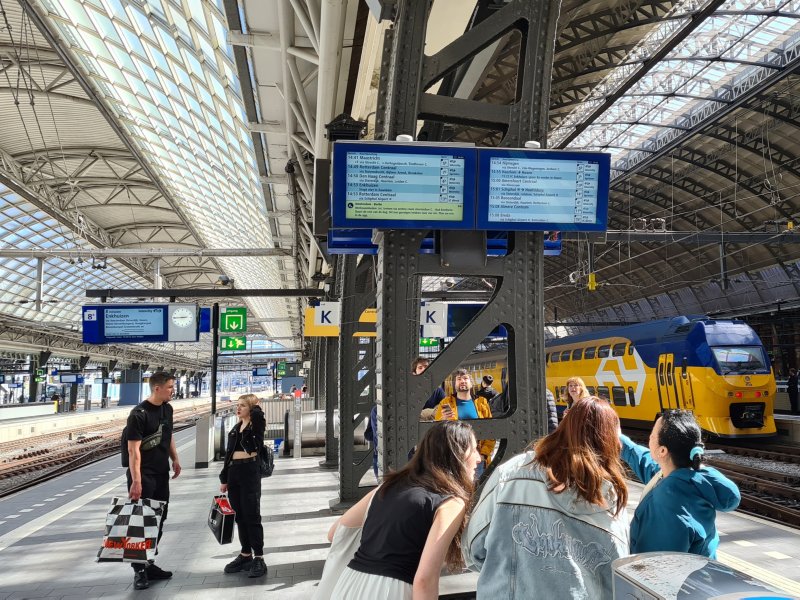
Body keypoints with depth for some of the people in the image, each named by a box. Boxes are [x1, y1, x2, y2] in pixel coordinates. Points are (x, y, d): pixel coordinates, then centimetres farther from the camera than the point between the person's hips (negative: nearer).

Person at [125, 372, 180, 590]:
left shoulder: (167, 409, 6)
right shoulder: (139, 414, -18)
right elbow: (134, 450, -22)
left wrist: (175, 459, 15)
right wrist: (136, 481, -26)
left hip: (162, 473, 8)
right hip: (144, 475, -8)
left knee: (158, 520, 12)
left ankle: (149, 563, 24)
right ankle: (139, 570, 9)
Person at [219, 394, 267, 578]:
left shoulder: (257, 424, -2)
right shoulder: (235, 428, 16)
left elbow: (258, 414, -27)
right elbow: (228, 454, 16)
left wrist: (255, 405, -4)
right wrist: (224, 479, 15)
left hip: (250, 472, -7)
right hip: (234, 473, 7)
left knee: (252, 516, -4)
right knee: (239, 516, 12)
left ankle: (259, 558, 2)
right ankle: (245, 554, 23)